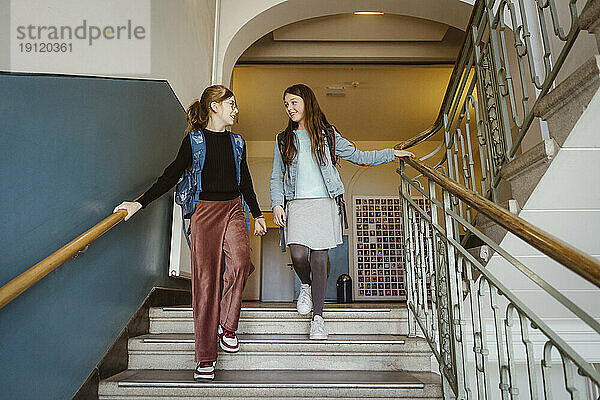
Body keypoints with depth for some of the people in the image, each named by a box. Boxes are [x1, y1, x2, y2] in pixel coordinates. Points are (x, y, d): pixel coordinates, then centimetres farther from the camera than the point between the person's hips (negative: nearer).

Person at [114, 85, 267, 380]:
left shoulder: (237, 142, 15)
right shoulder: (194, 139, 4)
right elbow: (172, 175, 2)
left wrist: (257, 214, 19)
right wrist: (139, 203, -6)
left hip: (234, 210, 3)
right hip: (205, 211, -3)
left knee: (240, 263, -23)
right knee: (206, 280, -4)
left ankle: (226, 325, 1)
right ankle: (205, 358, 5)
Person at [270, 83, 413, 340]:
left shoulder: (328, 135, 10)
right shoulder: (283, 140, 15)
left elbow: (359, 157, 15)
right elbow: (276, 177, 15)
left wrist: (393, 153, 9)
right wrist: (277, 204, 1)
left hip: (324, 203, -1)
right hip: (296, 204, 1)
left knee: (319, 260, -4)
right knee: (298, 255, -16)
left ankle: (317, 317, 11)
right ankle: (306, 285, 20)